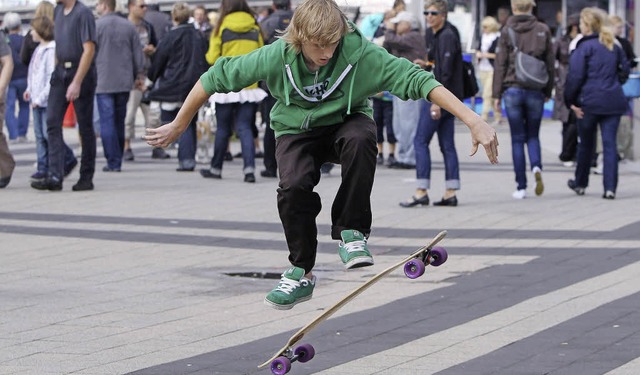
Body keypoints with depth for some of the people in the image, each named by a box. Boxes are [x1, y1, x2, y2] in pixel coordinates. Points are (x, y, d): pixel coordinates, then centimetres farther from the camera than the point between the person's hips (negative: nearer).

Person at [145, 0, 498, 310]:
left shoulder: (360, 53, -27)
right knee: (294, 186, -29)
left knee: (361, 137, -36)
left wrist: (474, 121, -40)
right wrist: (179, 126, -3)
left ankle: (351, 233, -20)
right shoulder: (276, 57, -23)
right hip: (297, 131, 1)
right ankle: (301, 273, -5)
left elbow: (415, 79, -32)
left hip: (345, 122, 0)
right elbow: (217, 77, -12)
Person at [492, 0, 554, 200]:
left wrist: (496, 94, 1)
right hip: (536, 91, 1)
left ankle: (521, 187, 4)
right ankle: (537, 167, -15)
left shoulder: (507, 31, -3)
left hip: (513, 89, -1)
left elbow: (500, 64, -4)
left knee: (517, 139, 5)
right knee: (533, 136, 14)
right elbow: (550, 63, 5)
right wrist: (548, 92, 14)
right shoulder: (543, 30, 2)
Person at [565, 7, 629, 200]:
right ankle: (610, 187, -8)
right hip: (613, 102, 4)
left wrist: (570, 101, -7)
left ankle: (580, 184, 28)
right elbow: (624, 70, 15)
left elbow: (576, 76, -13)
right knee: (609, 144, 1)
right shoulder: (614, 46, 10)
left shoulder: (584, 47, -9)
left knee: (586, 143, 12)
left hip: (590, 101, -4)